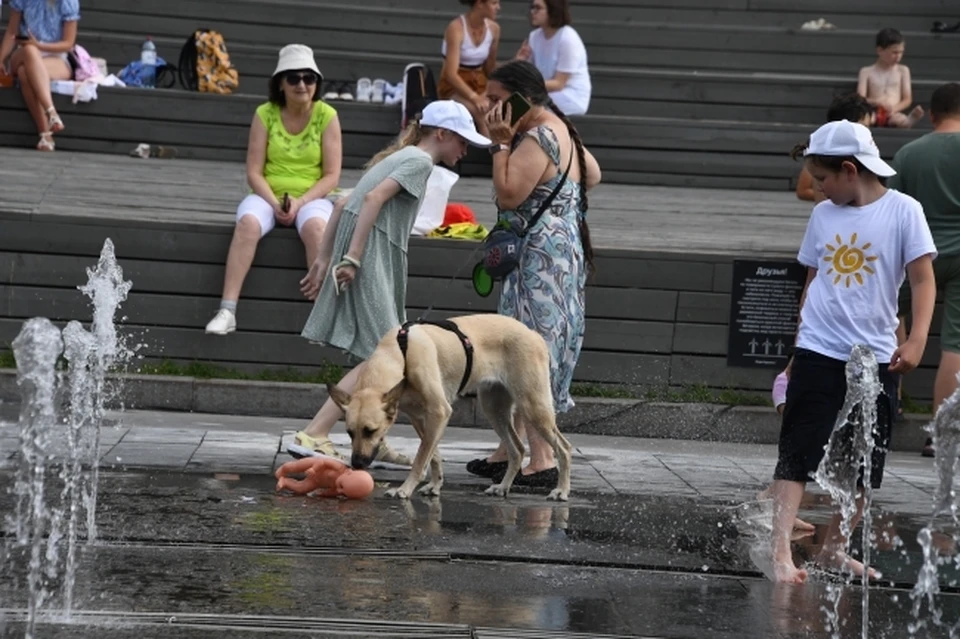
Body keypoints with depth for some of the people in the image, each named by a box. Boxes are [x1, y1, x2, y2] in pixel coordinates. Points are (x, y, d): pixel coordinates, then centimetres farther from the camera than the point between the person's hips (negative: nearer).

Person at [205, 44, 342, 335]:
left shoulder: (327, 116, 0)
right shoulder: (265, 114, 2)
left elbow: (332, 175, -4)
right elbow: (254, 172, -1)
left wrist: (300, 203, -17)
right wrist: (275, 204, -18)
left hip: (311, 198, -1)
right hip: (268, 196, 1)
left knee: (316, 227, -35)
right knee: (248, 223, -32)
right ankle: (227, 311, -36)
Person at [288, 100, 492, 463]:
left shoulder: (400, 157, 25)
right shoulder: (420, 160, -2)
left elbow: (344, 204, 22)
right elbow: (374, 197, -17)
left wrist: (324, 259, 21)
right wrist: (352, 257, -22)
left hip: (377, 259, 10)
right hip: (372, 253, -10)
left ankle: (373, 445, 17)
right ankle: (312, 436, -21)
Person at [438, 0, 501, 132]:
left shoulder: (493, 28, 0)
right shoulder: (456, 28, -17)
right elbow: (451, 74, -25)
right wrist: (474, 97, -38)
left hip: (480, 84, 5)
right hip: (454, 87, -5)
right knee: (481, 111, -34)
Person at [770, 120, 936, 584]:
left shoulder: (903, 210, -4)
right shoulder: (823, 215, 7)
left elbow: (923, 280, -8)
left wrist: (916, 340, -20)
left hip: (876, 358, -1)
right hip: (819, 354, 1)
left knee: (866, 464, 7)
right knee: (797, 454, -9)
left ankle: (833, 549, 22)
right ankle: (781, 550, -13)